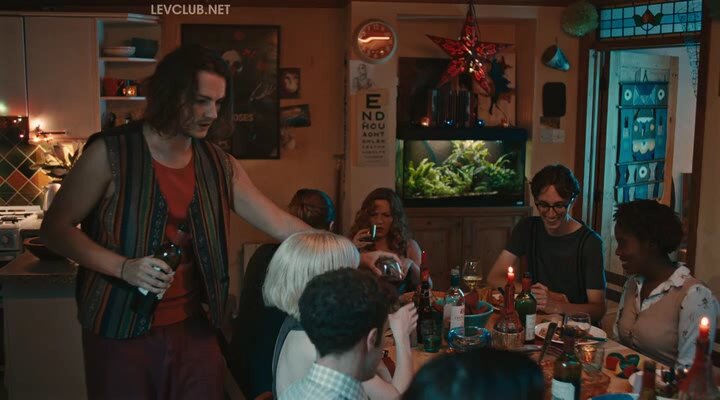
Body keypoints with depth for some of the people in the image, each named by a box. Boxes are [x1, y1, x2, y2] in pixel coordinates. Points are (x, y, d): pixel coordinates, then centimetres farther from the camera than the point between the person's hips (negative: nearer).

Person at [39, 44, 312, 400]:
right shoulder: (111, 153, -11)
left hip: (194, 329, 4)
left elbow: (280, 224, 4)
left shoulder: (219, 165, 3)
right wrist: (122, 267, -20)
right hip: (121, 331, -4)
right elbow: (55, 227, -7)